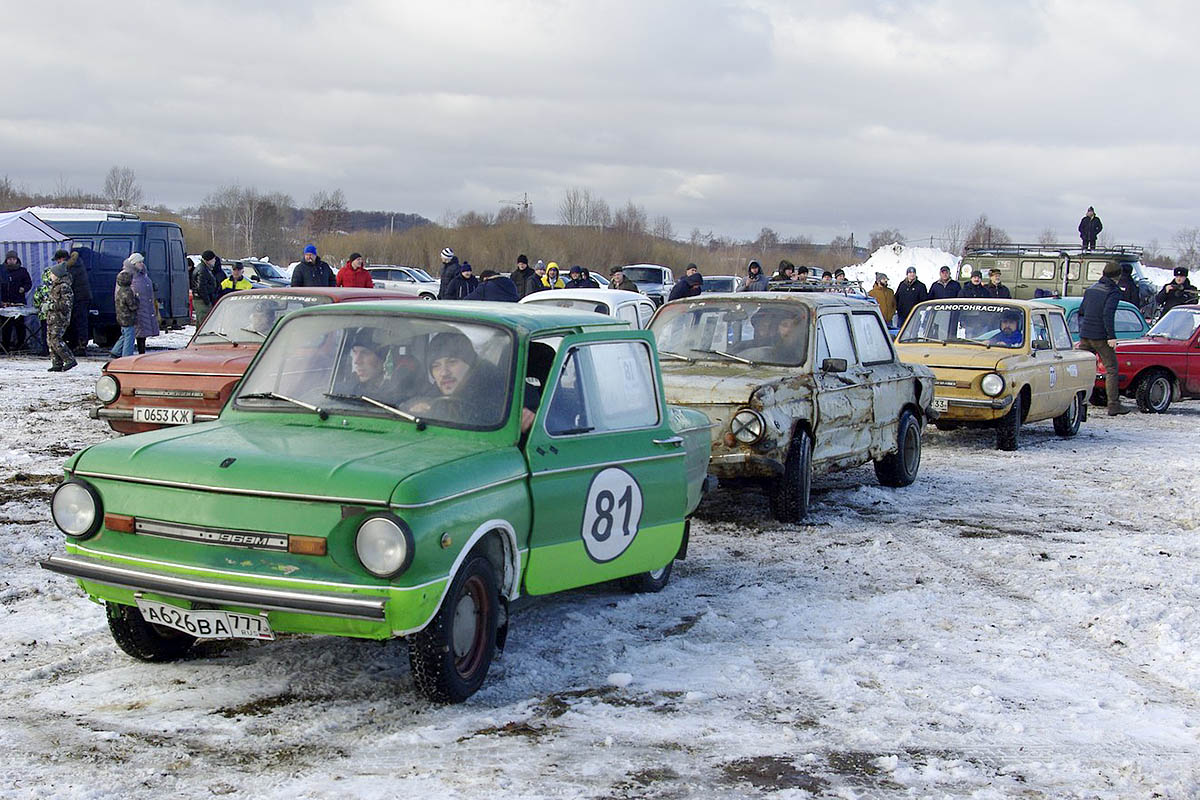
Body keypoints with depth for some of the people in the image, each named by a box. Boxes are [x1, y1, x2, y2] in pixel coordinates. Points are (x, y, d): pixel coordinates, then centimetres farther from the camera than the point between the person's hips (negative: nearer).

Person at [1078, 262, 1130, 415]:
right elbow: (1108, 314, -19)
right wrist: (1112, 337, -20)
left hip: (1085, 334, 6)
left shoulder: (1090, 289, 15)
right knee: (1111, 369, 0)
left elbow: (1081, 312, 19)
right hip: (1101, 336, -6)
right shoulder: (1113, 292, -7)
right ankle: (1114, 406, -4)